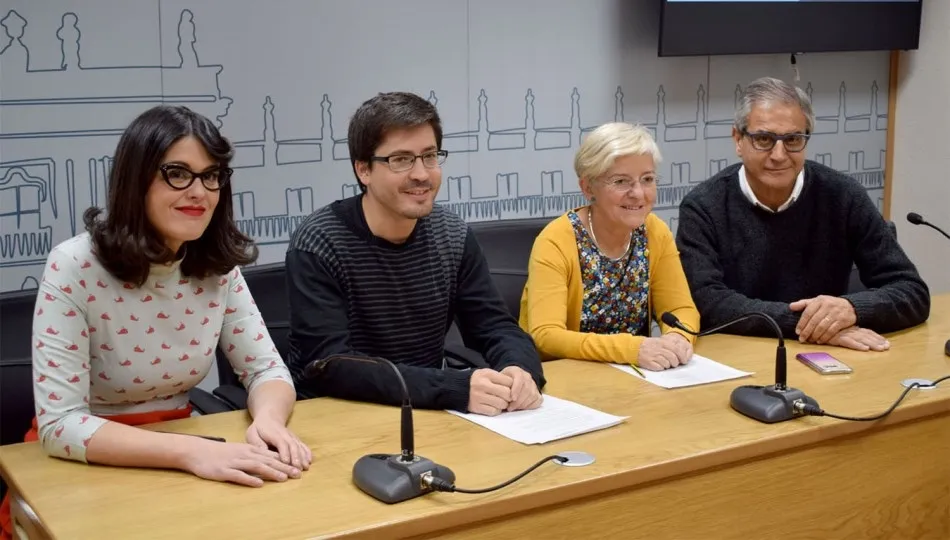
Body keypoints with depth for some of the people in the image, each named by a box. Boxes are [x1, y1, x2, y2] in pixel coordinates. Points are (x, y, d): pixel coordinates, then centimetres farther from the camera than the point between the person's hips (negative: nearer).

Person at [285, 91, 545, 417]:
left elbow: (496, 328, 0)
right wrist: (456, 388, -34)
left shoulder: (454, 237, 1)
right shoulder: (317, 245, -15)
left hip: (428, 413, 5)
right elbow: (329, 365, -24)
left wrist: (520, 370, -24)